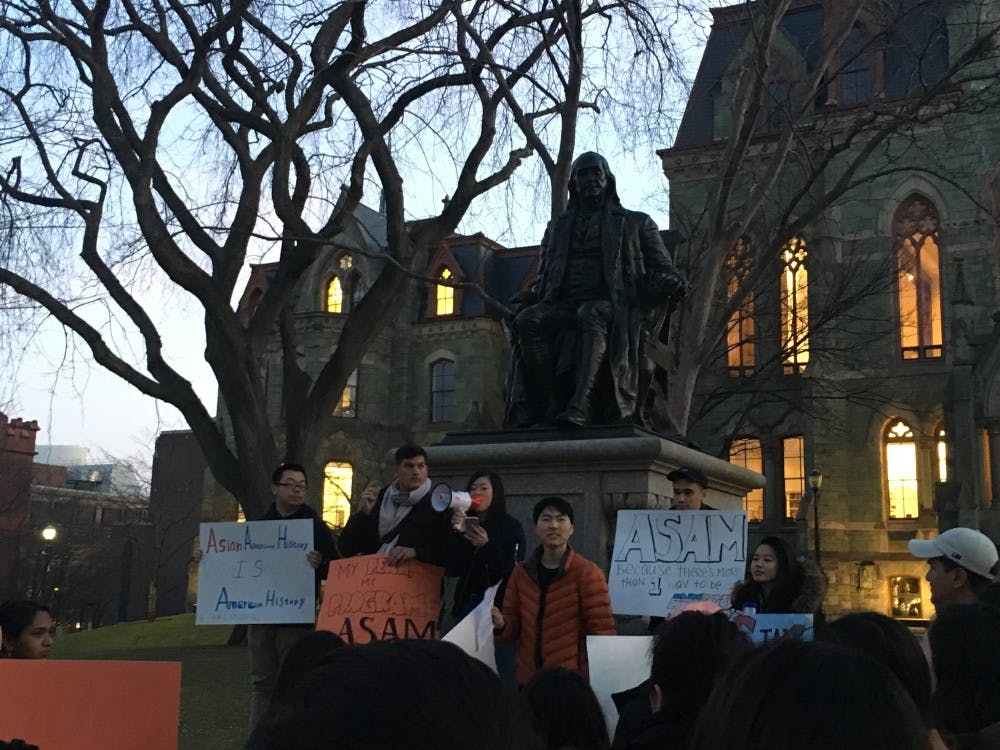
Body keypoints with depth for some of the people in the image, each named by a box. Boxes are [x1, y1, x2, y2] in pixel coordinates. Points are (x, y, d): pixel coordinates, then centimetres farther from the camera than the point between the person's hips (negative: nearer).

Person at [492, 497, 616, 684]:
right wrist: (500, 625, -9)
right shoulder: (521, 573, 6)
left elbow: (602, 631, -8)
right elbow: (513, 625, 12)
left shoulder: (587, 573, -8)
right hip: (529, 680, 4)